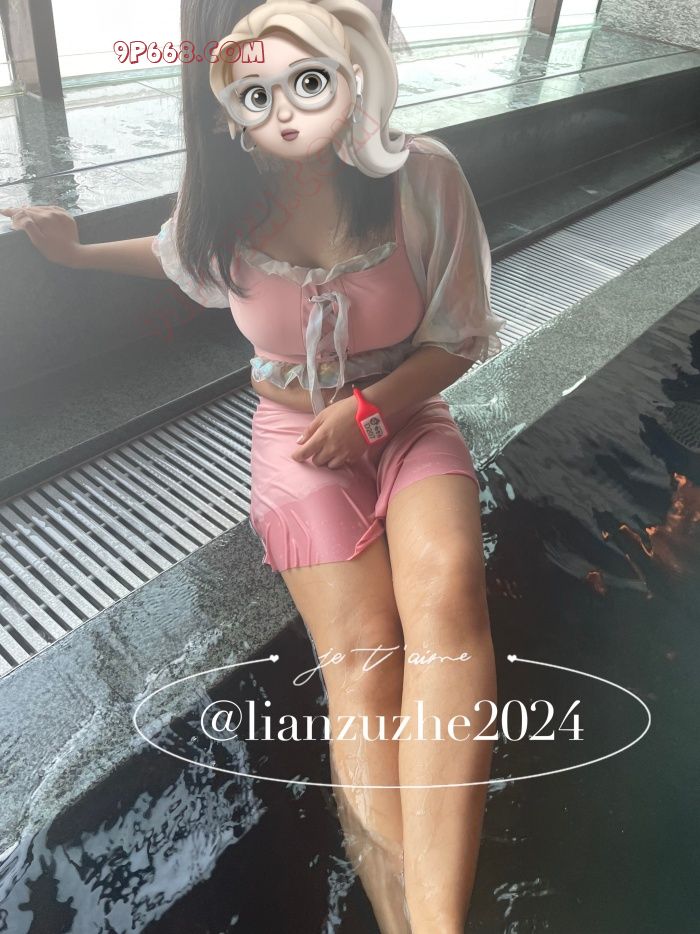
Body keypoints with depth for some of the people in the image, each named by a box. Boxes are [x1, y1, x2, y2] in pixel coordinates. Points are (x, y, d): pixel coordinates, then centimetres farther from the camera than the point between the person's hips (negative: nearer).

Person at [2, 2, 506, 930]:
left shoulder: (420, 176, -11)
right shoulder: (228, 200, -4)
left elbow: (462, 335, -5)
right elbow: (180, 253, 22)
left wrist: (367, 410, -17)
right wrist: (77, 252, 16)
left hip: (408, 419, 0)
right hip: (297, 436, 1)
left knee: (447, 595, -32)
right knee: (360, 654, -22)